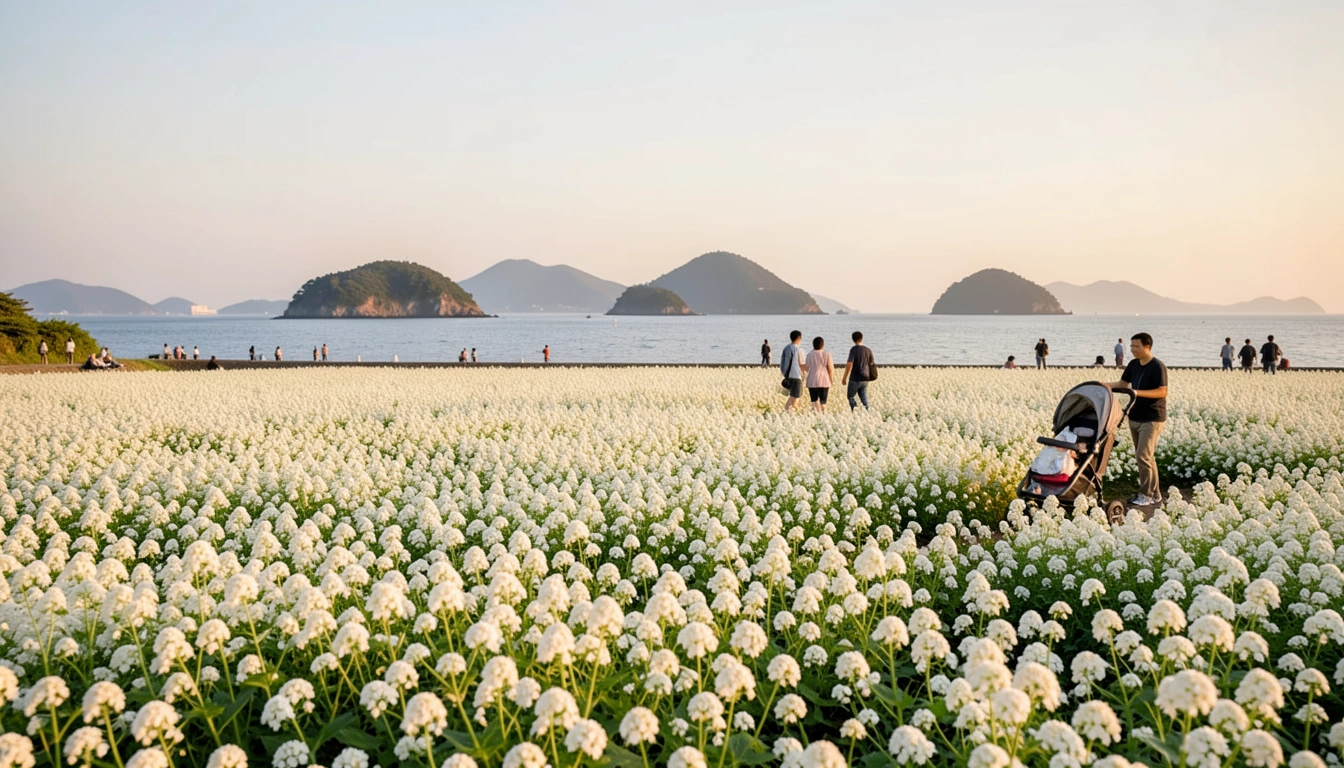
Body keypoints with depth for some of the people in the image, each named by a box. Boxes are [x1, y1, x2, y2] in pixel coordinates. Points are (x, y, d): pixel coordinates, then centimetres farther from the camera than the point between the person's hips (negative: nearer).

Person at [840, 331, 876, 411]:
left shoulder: (854, 349, -12)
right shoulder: (868, 350, 5)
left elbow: (849, 364, -18)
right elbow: (872, 364, 13)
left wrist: (844, 378, -12)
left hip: (855, 379, -5)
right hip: (865, 379, 5)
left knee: (850, 396, 7)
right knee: (864, 398, 10)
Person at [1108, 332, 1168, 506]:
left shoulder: (1157, 366, -14)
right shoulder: (1133, 365, 9)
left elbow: (1162, 392, -19)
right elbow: (1122, 383, 17)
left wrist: (1137, 392, -27)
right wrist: (1108, 385, -2)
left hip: (1152, 419, -8)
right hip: (1135, 418, 8)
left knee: (1143, 456, -11)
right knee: (1146, 457, 11)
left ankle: (1146, 495, -3)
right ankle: (1155, 493, 19)